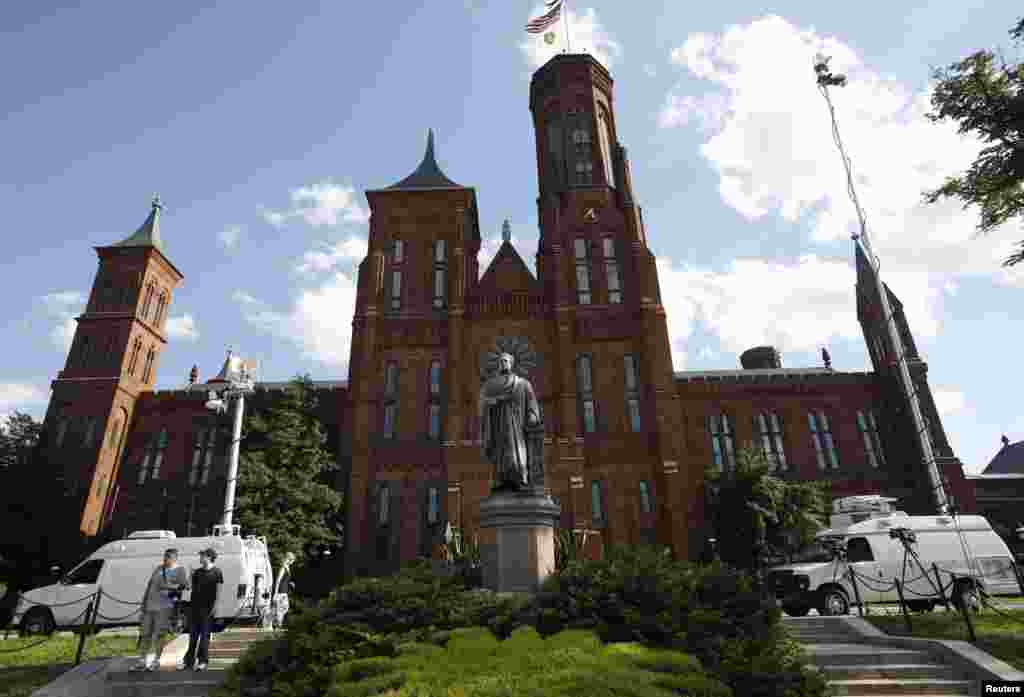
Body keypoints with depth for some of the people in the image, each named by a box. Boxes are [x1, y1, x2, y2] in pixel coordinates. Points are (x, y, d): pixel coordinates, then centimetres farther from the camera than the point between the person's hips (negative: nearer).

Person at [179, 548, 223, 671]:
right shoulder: (197, 572, 12)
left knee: (204, 634, 0)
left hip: (207, 607, -5)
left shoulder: (216, 572, -4)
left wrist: (214, 606, -11)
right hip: (195, 606, 5)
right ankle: (189, 660, 20)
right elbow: (193, 588, 18)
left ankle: (203, 661, 9)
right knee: (193, 634, 10)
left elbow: (218, 591, -6)